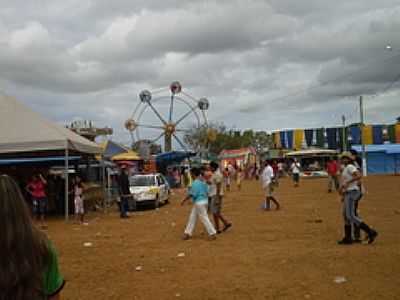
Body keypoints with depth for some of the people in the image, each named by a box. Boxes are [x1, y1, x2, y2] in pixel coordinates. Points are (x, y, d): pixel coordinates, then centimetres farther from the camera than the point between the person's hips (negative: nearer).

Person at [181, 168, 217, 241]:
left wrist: (184, 201, -10)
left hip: (199, 203, -10)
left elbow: (191, 194, -19)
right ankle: (188, 233, 20)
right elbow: (207, 192, 14)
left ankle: (212, 233, 3)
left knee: (204, 218, -2)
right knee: (192, 217, 14)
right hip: (204, 201, 10)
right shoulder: (203, 181, 10)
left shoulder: (195, 183, -17)